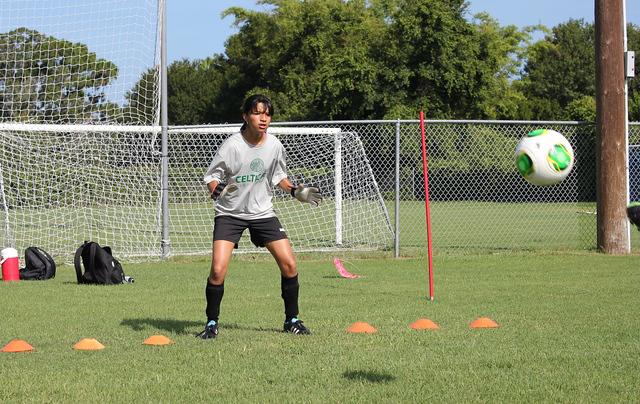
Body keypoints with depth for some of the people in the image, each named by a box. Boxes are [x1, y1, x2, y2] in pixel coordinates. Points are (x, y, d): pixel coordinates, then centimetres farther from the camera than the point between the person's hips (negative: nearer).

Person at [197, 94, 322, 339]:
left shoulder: (274, 145, -4)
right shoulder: (232, 146, -18)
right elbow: (211, 176, -12)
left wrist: (295, 191, 0)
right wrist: (217, 190, -33)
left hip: (262, 211, 4)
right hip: (230, 213, -4)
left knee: (289, 264, -4)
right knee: (218, 270, -17)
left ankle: (291, 320, 15)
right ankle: (212, 324, 2)